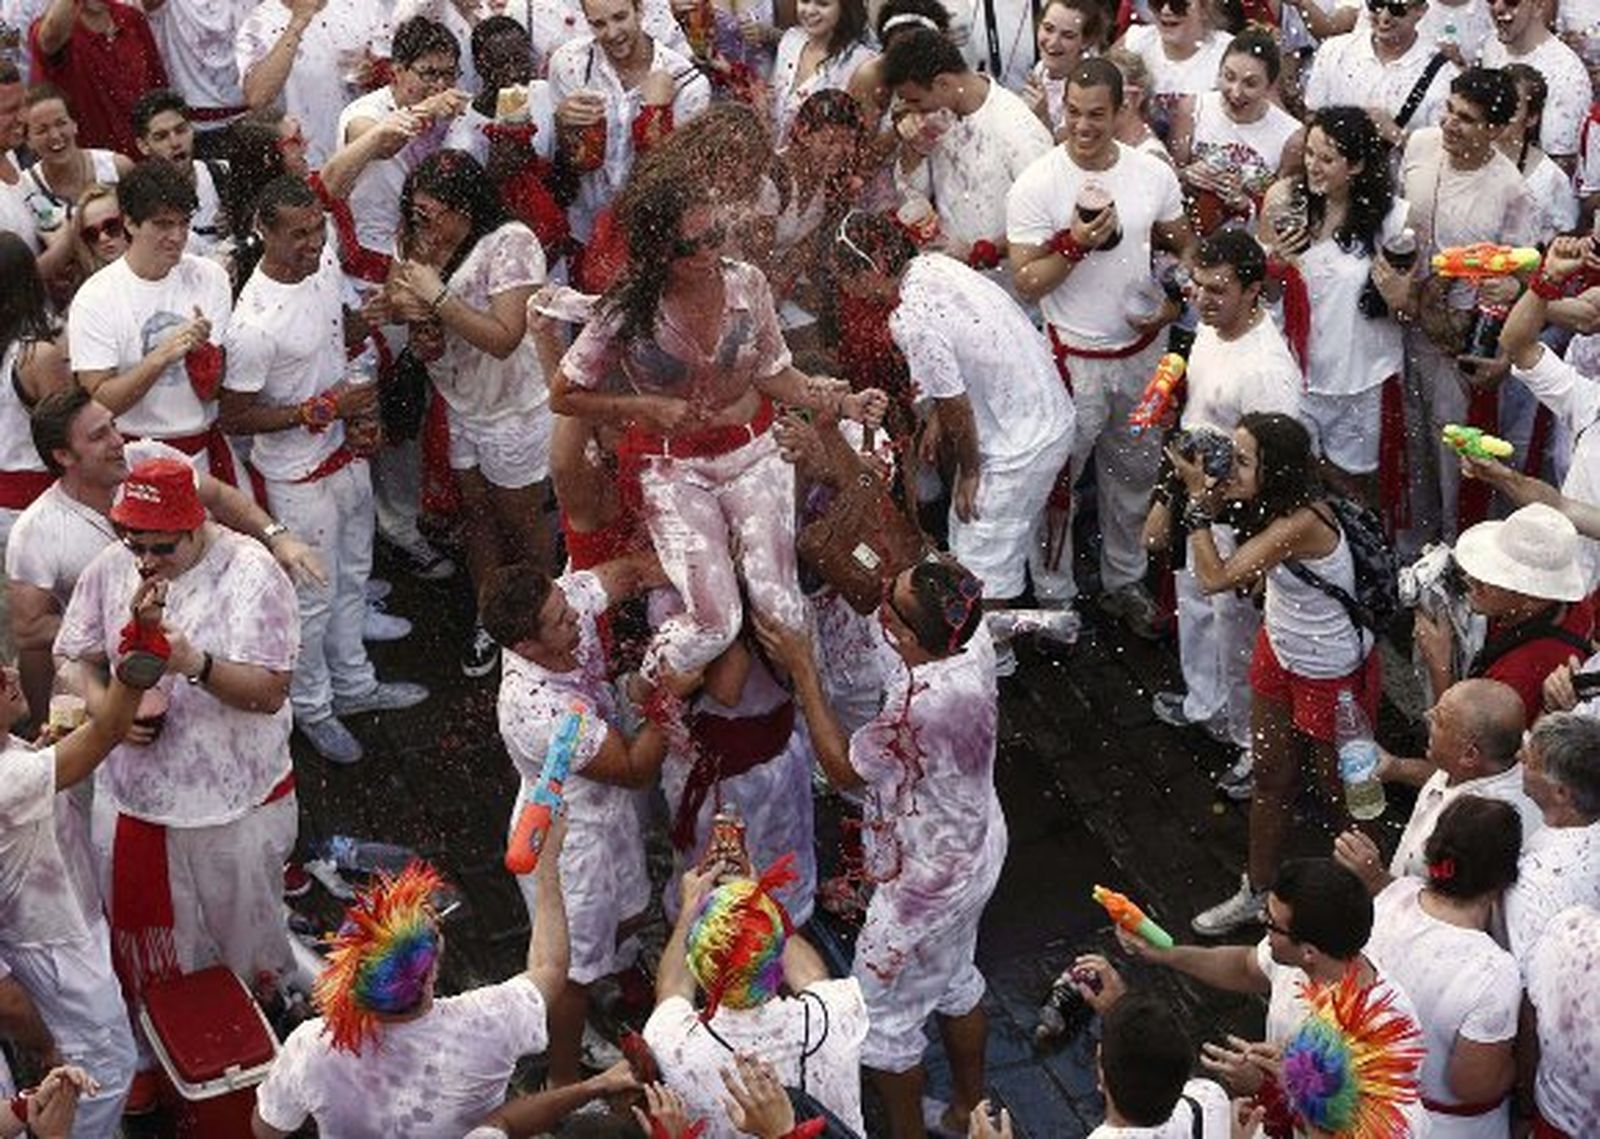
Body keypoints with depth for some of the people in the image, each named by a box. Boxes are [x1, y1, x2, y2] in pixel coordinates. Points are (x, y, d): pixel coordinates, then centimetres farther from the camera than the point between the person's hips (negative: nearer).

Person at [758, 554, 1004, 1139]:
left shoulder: (920, 704, -40)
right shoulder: (974, 642, -18)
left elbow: (844, 769, -20)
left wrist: (802, 671, -18)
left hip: (927, 882, -8)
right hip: (976, 850, 8)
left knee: (883, 1018, 14)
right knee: (954, 981, 30)